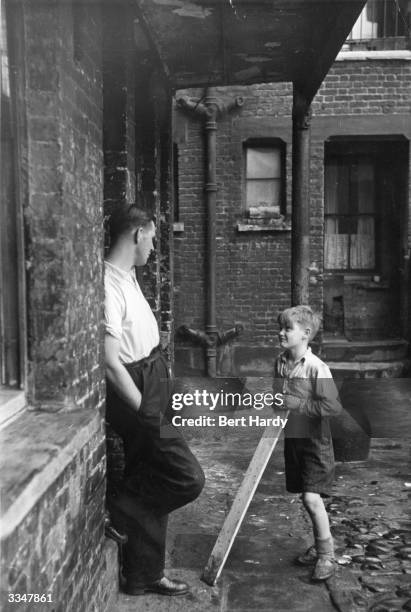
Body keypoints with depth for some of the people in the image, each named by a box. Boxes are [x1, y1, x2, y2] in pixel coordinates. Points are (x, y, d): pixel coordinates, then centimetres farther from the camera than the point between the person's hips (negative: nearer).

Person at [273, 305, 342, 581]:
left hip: (314, 440, -7)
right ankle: (319, 546, 33)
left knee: (312, 497, -11)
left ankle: (327, 555, 7)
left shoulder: (317, 367, -19)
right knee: (306, 497, 15)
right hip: (291, 437, 7)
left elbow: (333, 406, -25)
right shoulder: (280, 363, 2)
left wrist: (297, 403, -23)